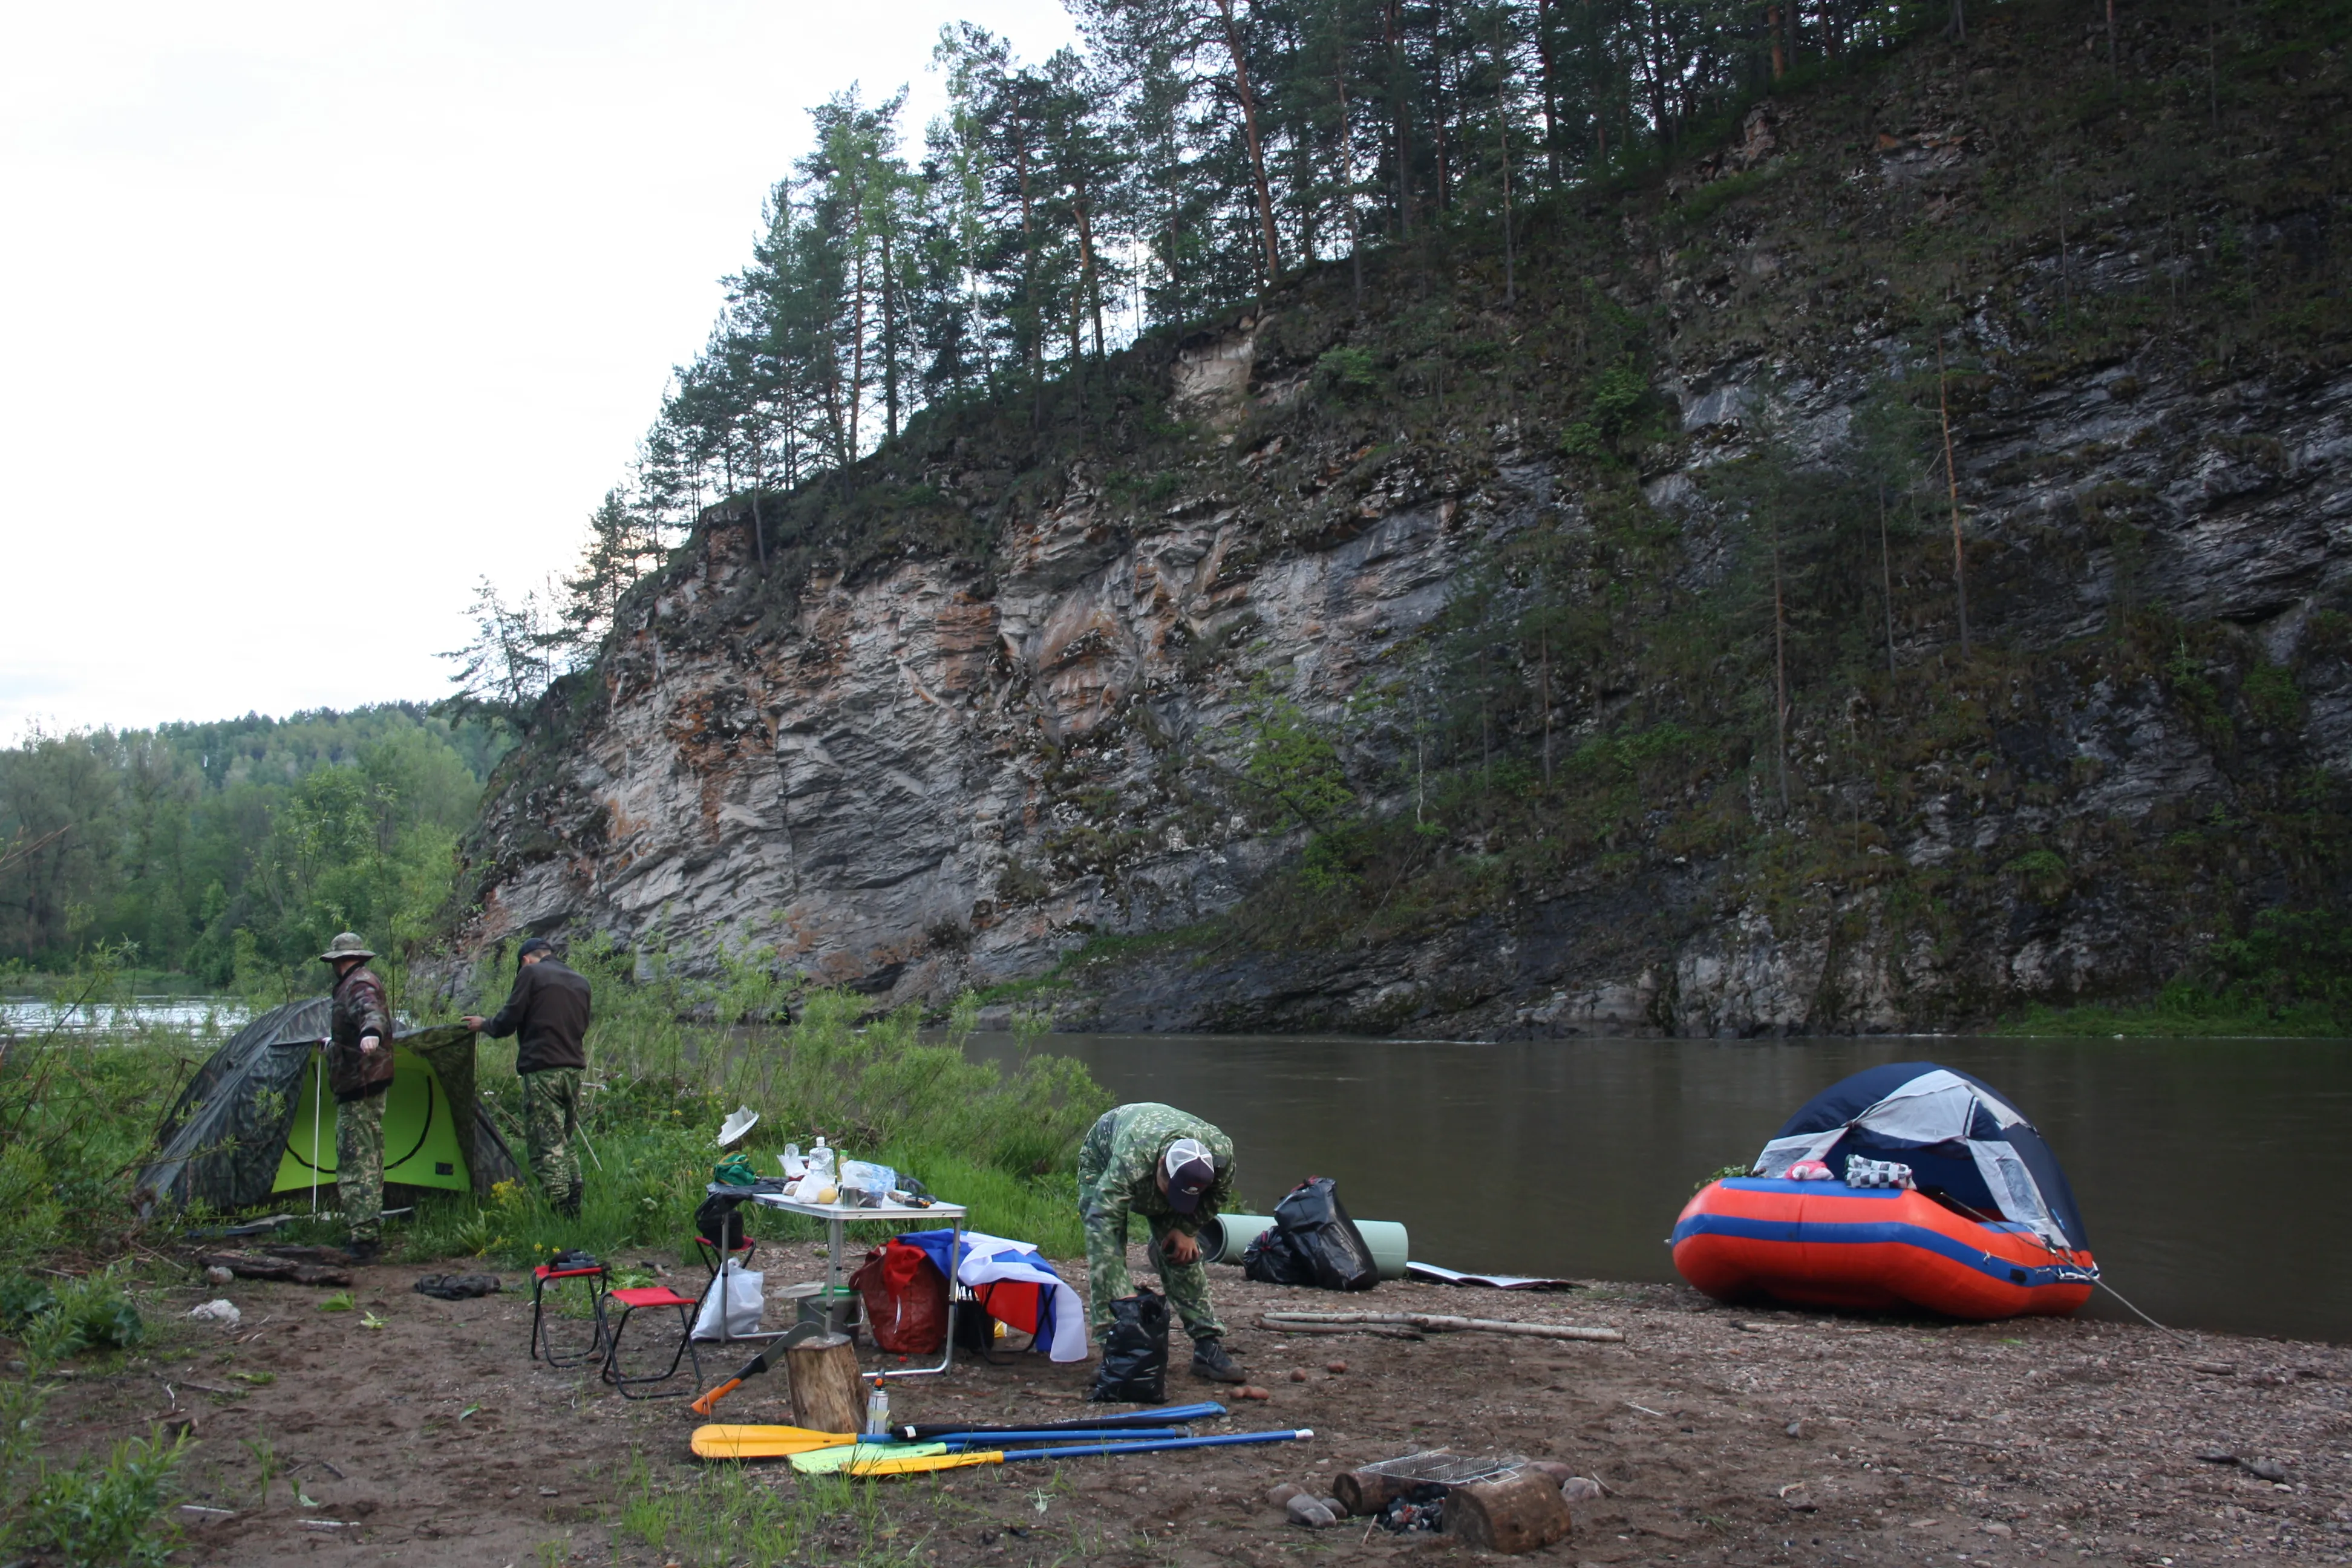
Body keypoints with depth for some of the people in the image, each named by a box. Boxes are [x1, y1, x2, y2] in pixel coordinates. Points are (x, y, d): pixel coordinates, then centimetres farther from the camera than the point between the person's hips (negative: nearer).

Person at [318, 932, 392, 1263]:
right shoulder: (368, 981, 17)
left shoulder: (357, 985, -14)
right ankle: (372, 1231, 25)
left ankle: (364, 1233, -19)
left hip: (358, 1086, -11)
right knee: (371, 1158, 17)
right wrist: (332, 1044, 49)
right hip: (375, 1083, 11)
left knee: (355, 1160, -13)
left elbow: (371, 1010, -35)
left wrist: (371, 1032, -58)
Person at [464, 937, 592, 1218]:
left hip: (542, 1071, -7)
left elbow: (508, 1022, -5)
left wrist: (482, 1024, 14)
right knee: (566, 1144, 16)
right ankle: (574, 1216, 15)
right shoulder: (580, 981, 16)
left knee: (546, 1146, -4)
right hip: (574, 1068, 7)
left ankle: (560, 1216, -8)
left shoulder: (531, 974, -3)